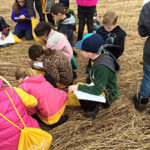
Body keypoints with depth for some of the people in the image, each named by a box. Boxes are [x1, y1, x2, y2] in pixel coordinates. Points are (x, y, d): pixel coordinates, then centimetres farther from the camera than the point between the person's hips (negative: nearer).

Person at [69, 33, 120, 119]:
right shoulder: (102, 54, -11)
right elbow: (93, 73, 7)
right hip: (99, 87, 8)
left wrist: (78, 87, -28)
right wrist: (87, 83, -2)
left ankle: (93, 107, 1)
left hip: (106, 95, -8)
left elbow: (97, 91, -32)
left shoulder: (103, 67, -35)